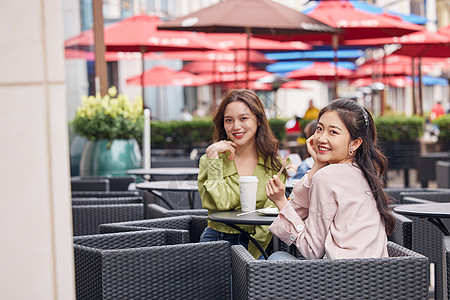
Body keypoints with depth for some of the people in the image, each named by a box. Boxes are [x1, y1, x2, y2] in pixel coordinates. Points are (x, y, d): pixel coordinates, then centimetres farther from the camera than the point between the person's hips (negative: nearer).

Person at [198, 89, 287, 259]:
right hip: (217, 242, -2)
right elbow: (219, 204, -12)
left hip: (255, 246, 2)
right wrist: (213, 156, -10)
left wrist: (250, 257, -13)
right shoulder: (209, 160, 3)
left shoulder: (275, 165, 5)